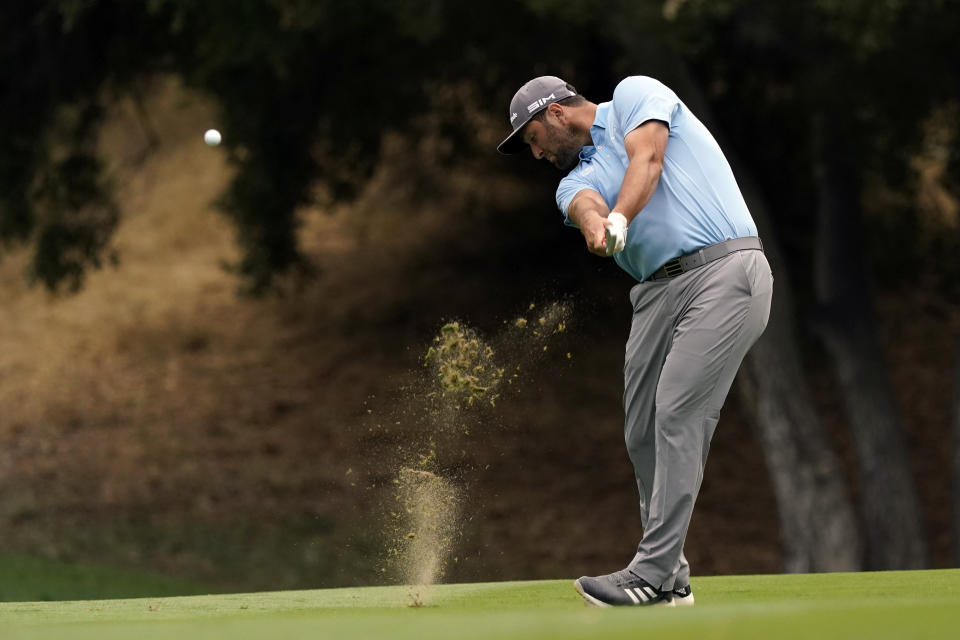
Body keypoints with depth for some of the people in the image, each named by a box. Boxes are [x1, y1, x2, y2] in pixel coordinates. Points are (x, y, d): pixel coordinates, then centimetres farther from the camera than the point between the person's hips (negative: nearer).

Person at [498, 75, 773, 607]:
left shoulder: (634, 94, 8)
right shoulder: (576, 179, 19)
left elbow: (647, 159, -12)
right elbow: (586, 204, -6)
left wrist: (620, 219, -29)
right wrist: (595, 225, -31)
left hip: (725, 270, -7)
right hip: (658, 289, 7)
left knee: (677, 416, -14)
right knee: (642, 433, 3)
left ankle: (652, 573, -16)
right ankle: (672, 579, 12)